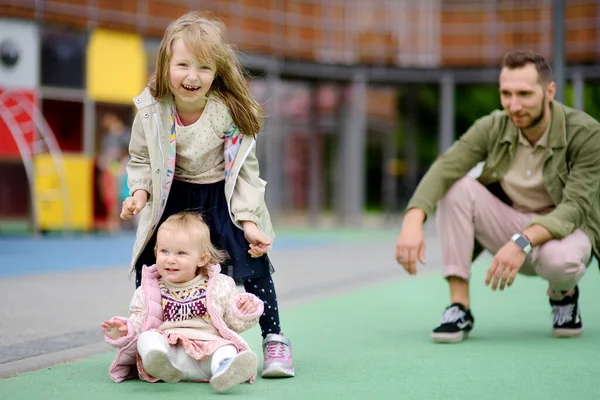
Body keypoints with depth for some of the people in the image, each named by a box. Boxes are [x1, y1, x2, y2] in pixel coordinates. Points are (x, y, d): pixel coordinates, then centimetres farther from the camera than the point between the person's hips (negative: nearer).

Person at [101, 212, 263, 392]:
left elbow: (234, 323, 20)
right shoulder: (148, 291, 16)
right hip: (166, 347, 1)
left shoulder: (220, 286, 15)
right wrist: (123, 332, -5)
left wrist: (243, 311, -1)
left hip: (209, 348, -1)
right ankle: (162, 365, -59)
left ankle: (225, 370, -65)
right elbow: (136, 324, 16)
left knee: (226, 349, -31)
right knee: (147, 338, -28)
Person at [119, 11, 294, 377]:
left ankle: (274, 339, 2)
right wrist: (141, 192, -17)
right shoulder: (151, 110, -15)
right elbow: (140, 160, 2)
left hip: (222, 196, -2)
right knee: (148, 264, -1)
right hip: (172, 196, 2)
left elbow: (246, 169, -13)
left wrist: (248, 221, -21)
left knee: (252, 259, -14)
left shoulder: (231, 111, -21)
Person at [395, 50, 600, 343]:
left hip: (564, 230, -3)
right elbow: (443, 169, -25)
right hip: (508, 227, 4)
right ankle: (459, 308, -19)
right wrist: (413, 222, -44)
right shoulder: (493, 128, -12)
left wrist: (523, 242, -45)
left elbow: (575, 208, -28)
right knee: (457, 186, -23)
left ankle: (563, 294, 0)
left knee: (558, 258, -40)